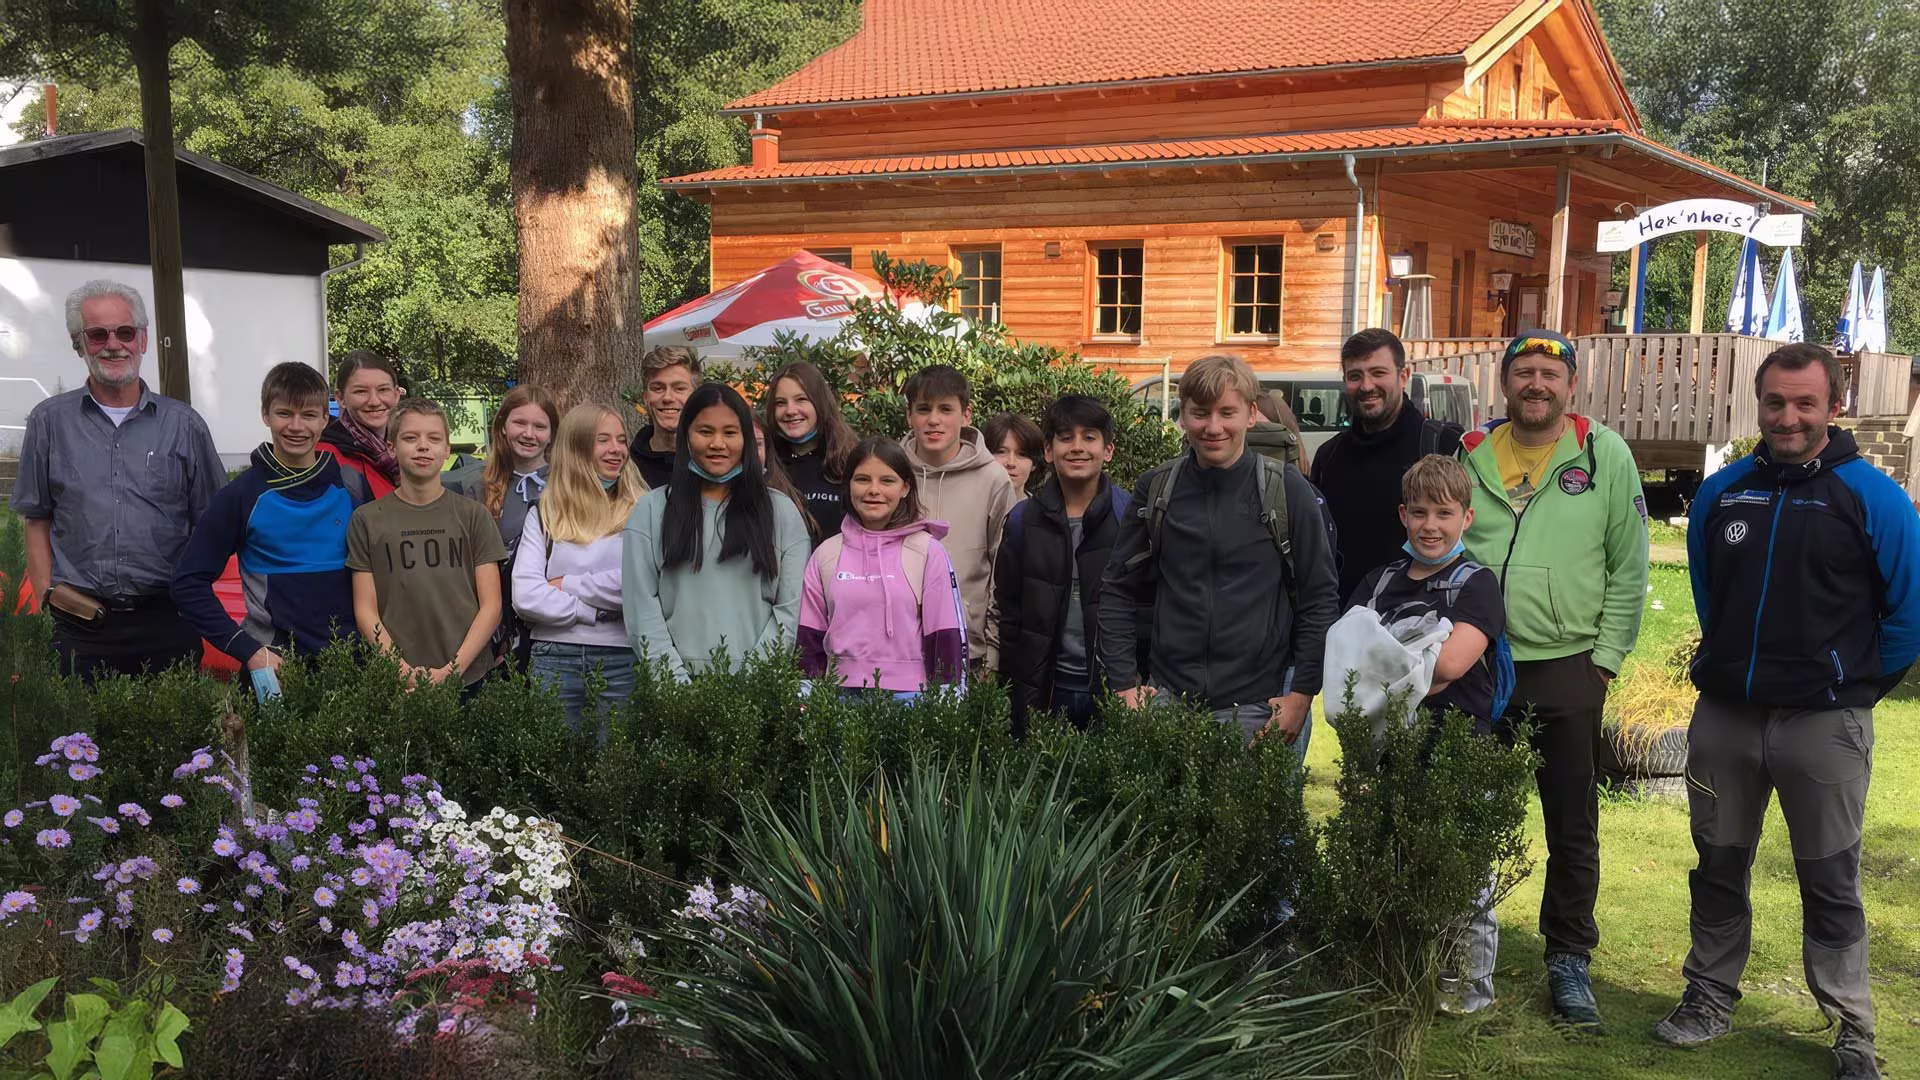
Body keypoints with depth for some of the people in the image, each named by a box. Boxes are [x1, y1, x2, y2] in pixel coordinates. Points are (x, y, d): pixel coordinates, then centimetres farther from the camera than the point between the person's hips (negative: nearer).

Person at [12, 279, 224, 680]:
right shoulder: (49, 422, 7)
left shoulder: (184, 425, 5)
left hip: (168, 621, 0)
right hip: (80, 625, 0)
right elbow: (37, 521, 10)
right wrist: (47, 596, 1)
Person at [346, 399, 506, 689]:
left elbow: (491, 605, 2)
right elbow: (365, 611, 2)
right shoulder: (367, 520, 5)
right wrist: (404, 671, -12)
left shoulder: (473, 515, 5)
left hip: (469, 675, 0)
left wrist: (452, 670, -10)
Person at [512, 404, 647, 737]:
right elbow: (525, 596, -2)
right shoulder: (544, 513, 9)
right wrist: (599, 611, -8)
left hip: (622, 658, -1)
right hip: (555, 657, 1)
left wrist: (566, 584, -4)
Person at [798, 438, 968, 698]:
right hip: (840, 694, 2)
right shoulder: (826, 554, 9)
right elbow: (810, 640, 12)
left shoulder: (928, 552, 0)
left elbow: (948, 638, -1)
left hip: (909, 695, -2)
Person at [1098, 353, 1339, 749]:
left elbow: (1320, 598, 1)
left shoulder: (1287, 491, -2)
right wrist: (1124, 682, 1)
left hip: (1258, 708, -2)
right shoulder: (1155, 489, 3)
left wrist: (1302, 694, -4)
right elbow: (1118, 590, 9)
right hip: (1167, 698, 2)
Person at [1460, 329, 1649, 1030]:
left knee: (1572, 826, 6)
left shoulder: (1605, 455, -1)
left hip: (1568, 667, -2)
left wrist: (1605, 658, -4)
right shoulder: (1471, 454, 5)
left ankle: (1568, 958, 20)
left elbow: (1629, 569, 0)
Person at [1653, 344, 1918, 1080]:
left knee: (1830, 882, 6)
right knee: (1718, 866, 13)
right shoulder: (1721, 494, 4)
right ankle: (1709, 999, 28)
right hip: (1724, 715, 4)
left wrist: (1856, 684, 2)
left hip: (1824, 725, -4)